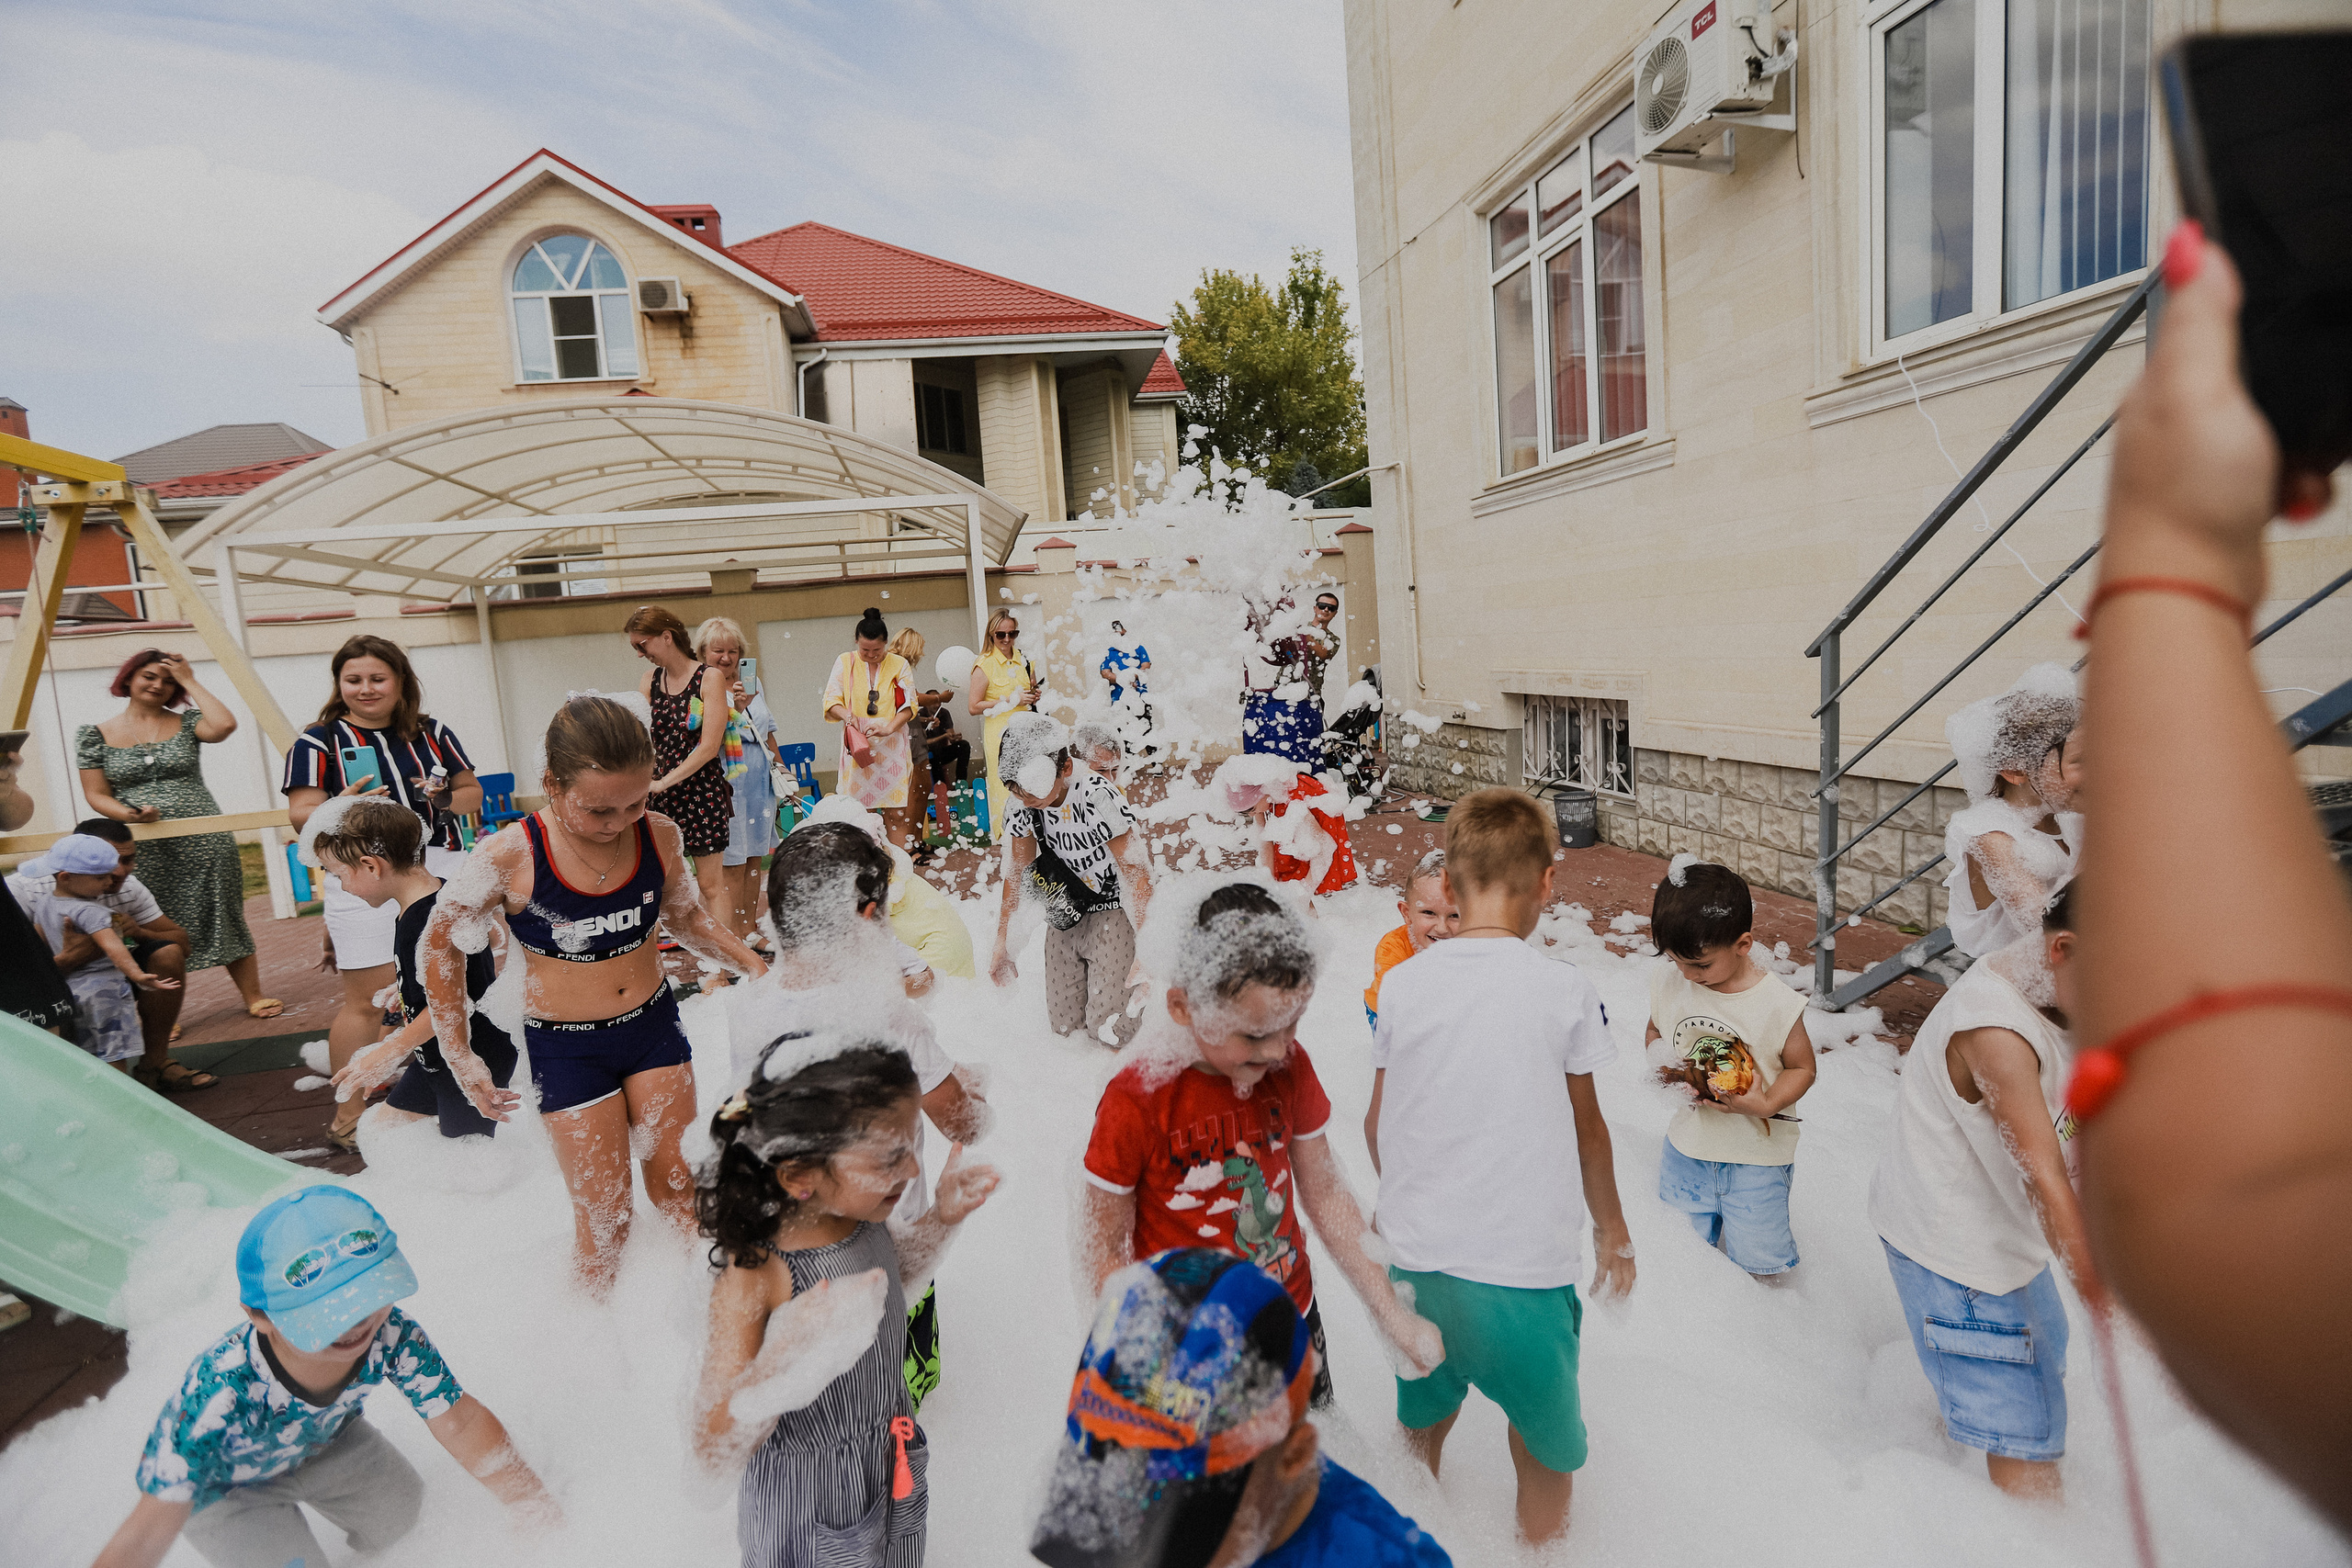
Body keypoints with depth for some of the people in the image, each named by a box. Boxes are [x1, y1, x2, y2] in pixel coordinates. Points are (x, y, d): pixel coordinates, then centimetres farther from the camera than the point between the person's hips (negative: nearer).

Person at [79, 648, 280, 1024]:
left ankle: (254, 997, 14)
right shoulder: (96, 736, 6)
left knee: (224, 919, 6)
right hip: (143, 849, 0)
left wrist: (190, 682, -7)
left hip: (204, 841, 0)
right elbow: (97, 795, 5)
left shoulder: (186, 723, 5)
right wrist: (129, 814, -16)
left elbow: (224, 725, -18)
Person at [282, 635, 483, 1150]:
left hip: (438, 872, 4)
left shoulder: (432, 734, 10)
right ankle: (349, 1113, 10)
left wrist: (448, 799, -8)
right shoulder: (319, 741, 0)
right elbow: (301, 812, -5)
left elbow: (472, 791, 14)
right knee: (367, 1001, -2)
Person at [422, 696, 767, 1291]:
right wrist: (460, 1059, -2)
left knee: (678, 1190, 13)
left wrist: (755, 967, -3)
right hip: (565, 1048, -3)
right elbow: (442, 946, -5)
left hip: (654, 1026, 3)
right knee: (605, 1219, 5)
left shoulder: (660, 836, -12)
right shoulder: (511, 856, -22)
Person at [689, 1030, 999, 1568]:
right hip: (809, 1507, -6)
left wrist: (943, 1217, -6)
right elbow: (715, 1452, -31)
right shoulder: (754, 1276, -33)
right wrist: (782, 1365, -48)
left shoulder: (862, 1216, -13)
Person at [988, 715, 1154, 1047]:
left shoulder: (1100, 798, -27)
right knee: (1065, 1025, 8)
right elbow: (1015, 876, 5)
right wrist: (1001, 946, 8)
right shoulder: (1024, 806, -9)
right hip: (1065, 919, 6)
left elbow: (1138, 876, -22)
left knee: (1108, 1028, -11)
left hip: (1111, 914, -5)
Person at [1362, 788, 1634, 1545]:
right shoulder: (1565, 991, -11)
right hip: (1522, 1268, -3)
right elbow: (1585, 1128, 2)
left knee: (1423, 1419, 27)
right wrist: (1612, 1230, 20)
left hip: (1414, 1255, 3)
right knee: (1546, 1440, 21)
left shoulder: (1403, 983, -5)